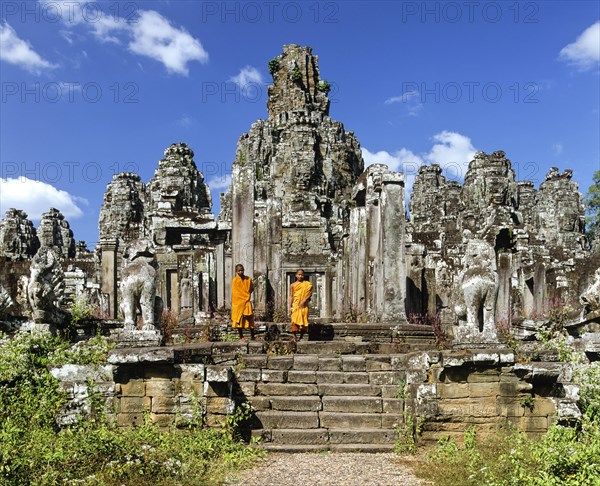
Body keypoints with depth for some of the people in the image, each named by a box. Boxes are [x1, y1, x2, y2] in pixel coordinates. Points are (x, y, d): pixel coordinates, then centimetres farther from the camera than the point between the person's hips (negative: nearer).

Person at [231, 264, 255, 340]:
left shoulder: (248, 279, 5)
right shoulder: (235, 280, -4)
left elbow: (252, 288, 20)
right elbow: (234, 293, -4)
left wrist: (248, 295, 8)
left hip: (247, 302, 2)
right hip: (238, 302, -2)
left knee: (250, 319, -2)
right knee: (239, 320, 2)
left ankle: (252, 336, 6)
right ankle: (241, 337, 10)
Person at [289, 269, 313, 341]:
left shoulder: (307, 284, 7)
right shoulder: (292, 285, 9)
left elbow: (309, 294, 0)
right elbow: (291, 296, 8)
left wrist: (304, 300, -14)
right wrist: (290, 306, 1)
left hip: (304, 305, 0)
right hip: (295, 305, 0)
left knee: (304, 321, -1)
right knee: (295, 320, -9)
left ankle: (301, 337, 7)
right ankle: (294, 337, -7)